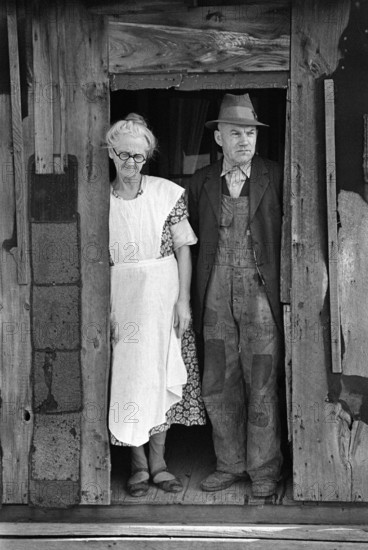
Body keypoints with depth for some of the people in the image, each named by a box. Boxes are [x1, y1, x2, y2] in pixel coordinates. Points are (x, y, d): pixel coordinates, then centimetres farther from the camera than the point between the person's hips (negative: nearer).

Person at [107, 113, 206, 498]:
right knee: (128, 377, 1)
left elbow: (183, 249, 0)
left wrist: (183, 300, -6)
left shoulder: (168, 193, -1)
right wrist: (104, 308, -7)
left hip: (163, 296, 0)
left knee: (162, 377, 4)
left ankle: (158, 462, 19)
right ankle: (139, 465, 16)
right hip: (120, 297, 0)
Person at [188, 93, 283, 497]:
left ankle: (263, 468, 17)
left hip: (260, 293, -2)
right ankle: (230, 464, 22)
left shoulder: (275, 178, 2)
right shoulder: (201, 182, 9)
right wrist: (191, 298, 5)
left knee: (261, 385, 2)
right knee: (218, 385, 8)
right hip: (217, 296, 3)